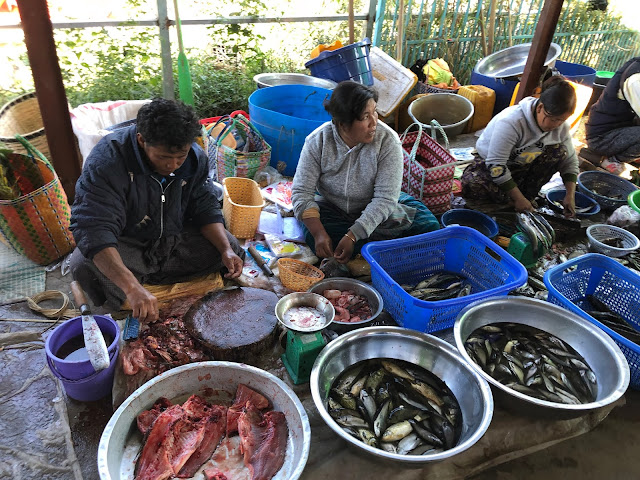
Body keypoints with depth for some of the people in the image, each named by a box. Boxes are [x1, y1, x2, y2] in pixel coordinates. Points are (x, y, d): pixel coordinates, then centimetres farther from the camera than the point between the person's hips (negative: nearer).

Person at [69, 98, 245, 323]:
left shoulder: (195, 157, -12)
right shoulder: (106, 161, -30)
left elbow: (206, 209, -2)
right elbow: (93, 229, -40)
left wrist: (226, 250, -20)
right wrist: (132, 288, -53)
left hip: (174, 238, 5)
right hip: (124, 244, -5)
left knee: (231, 247, -11)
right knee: (84, 265, -35)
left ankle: (147, 277, -10)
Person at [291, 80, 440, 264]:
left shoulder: (388, 141, -22)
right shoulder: (317, 141, -18)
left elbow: (385, 198, -25)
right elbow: (302, 192, -16)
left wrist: (352, 236, -35)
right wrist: (319, 234, -32)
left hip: (378, 210, 0)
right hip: (334, 209, 1)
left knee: (428, 224, -20)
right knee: (313, 239, -30)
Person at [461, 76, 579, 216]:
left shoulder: (560, 126, -12)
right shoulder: (511, 122, -33)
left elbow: (570, 161, 0)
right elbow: (495, 165, -34)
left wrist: (570, 195, -13)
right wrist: (518, 198, -31)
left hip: (524, 166, 5)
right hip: (489, 163, -5)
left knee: (559, 152, -20)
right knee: (470, 184, -37)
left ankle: (529, 195, -9)